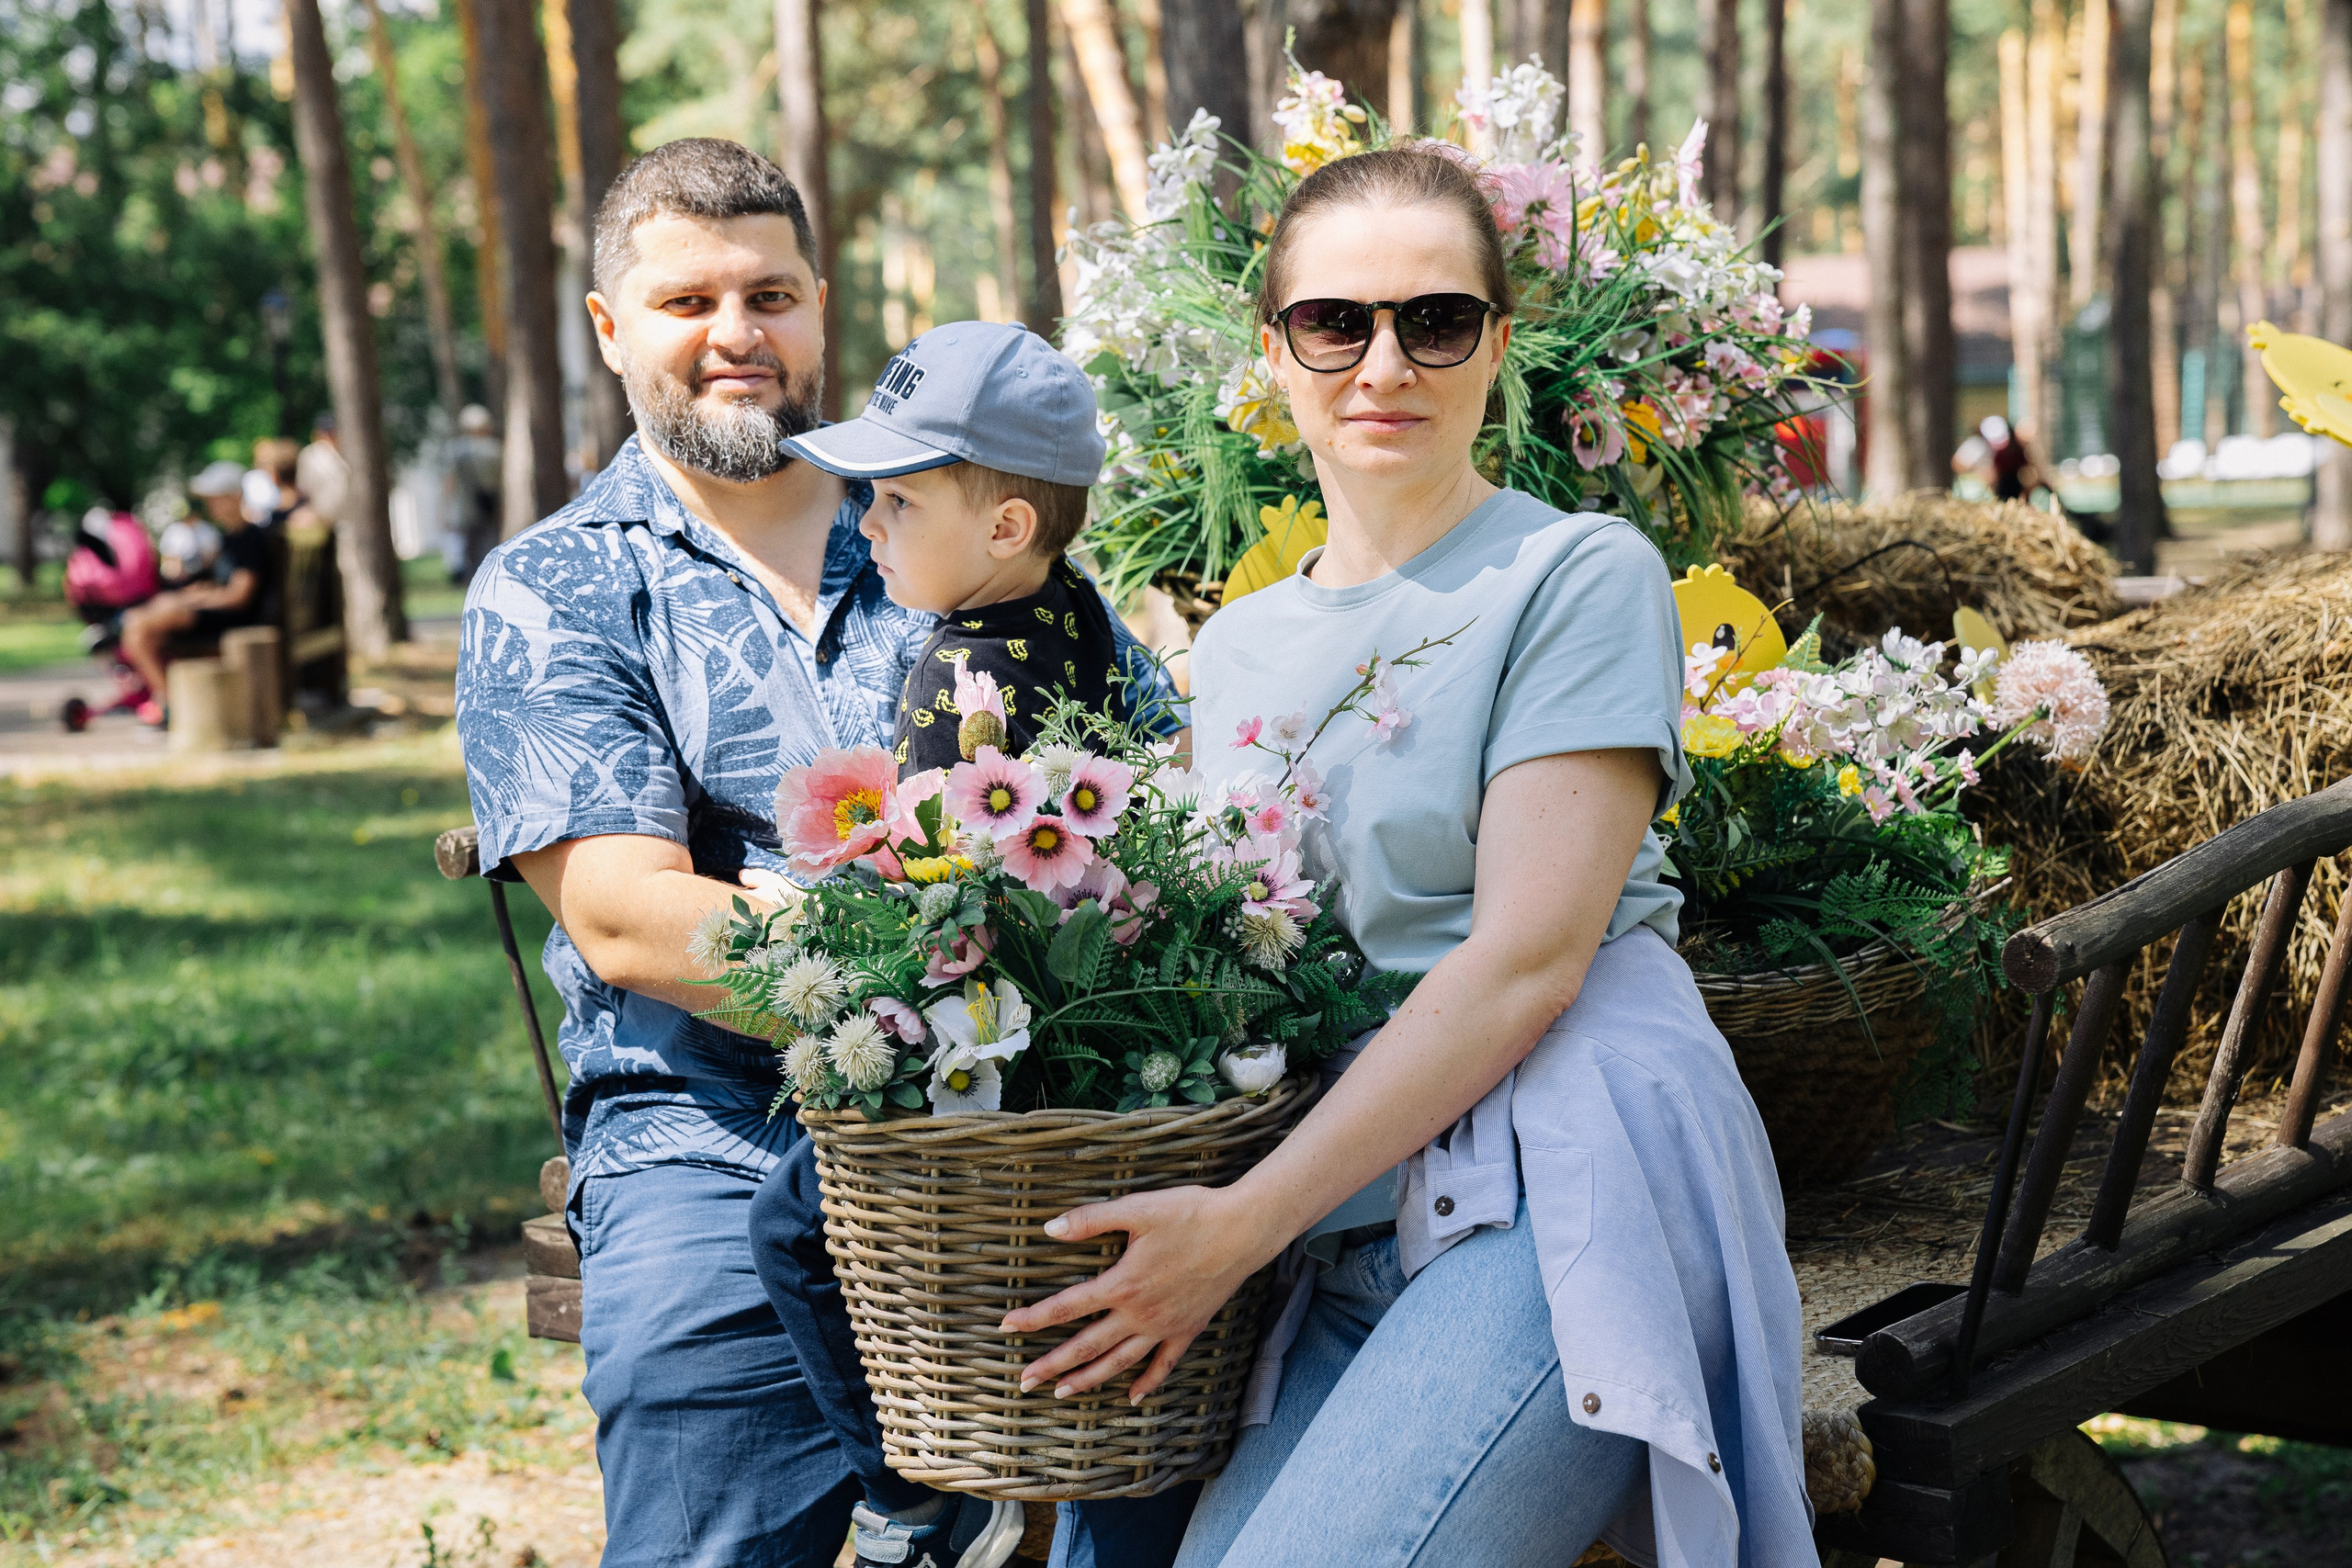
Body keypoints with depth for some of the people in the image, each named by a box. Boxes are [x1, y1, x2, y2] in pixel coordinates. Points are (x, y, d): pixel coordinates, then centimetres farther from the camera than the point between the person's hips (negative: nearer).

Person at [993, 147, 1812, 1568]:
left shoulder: (1581, 574, 0)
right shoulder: (1237, 647, 20)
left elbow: (1527, 955, -9)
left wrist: (1245, 1220, -12)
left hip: (1569, 1186, -6)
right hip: (1354, 1237, 6)